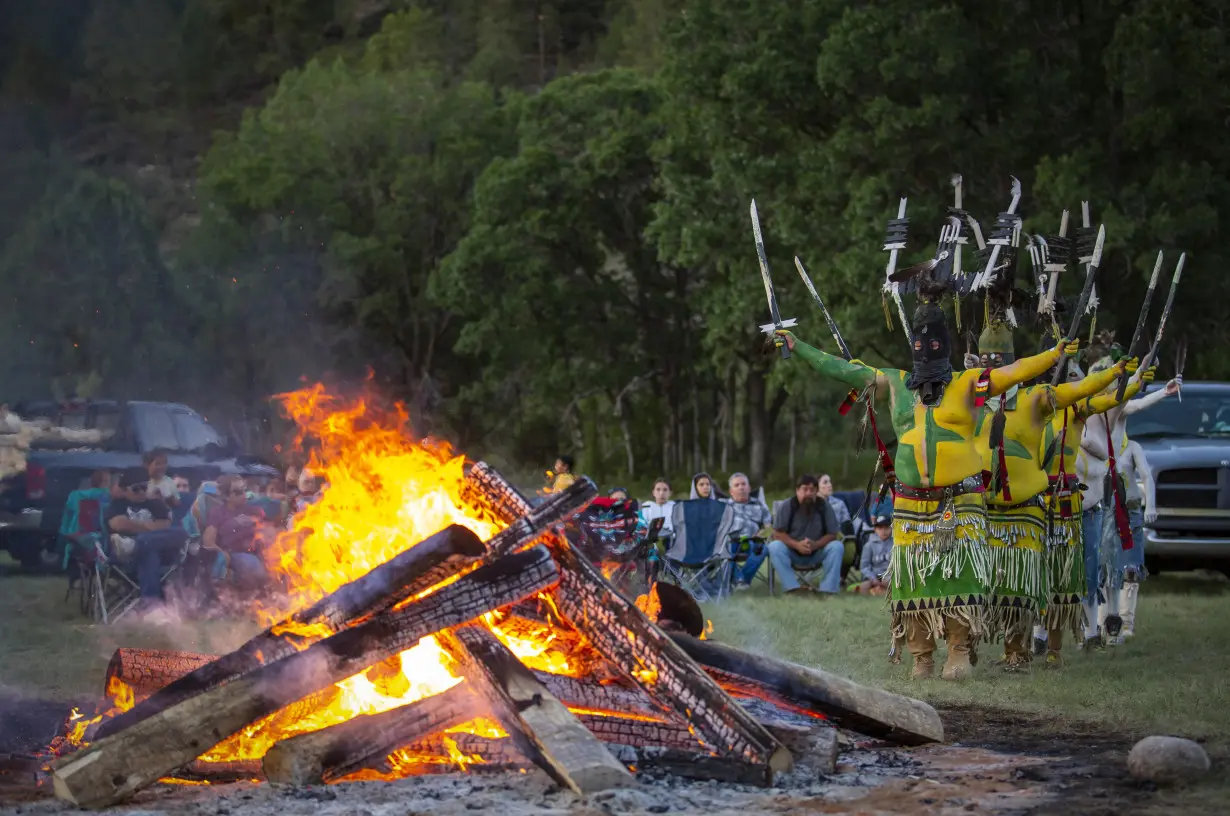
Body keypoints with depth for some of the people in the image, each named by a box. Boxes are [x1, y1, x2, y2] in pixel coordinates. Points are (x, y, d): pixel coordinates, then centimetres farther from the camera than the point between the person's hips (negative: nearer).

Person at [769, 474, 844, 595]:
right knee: (774, 547, -30)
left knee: (837, 546, -25)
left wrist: (816, 545, -27)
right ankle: (794, 589, -38)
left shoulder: (825, 507, -9)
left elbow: (832, 535, -8)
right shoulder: (787, 507, -11)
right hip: (792, 555, -1)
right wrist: (797, 545, -28)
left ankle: (827, 591, -30)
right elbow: (777, 534, -11)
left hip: (816, 555, 1)